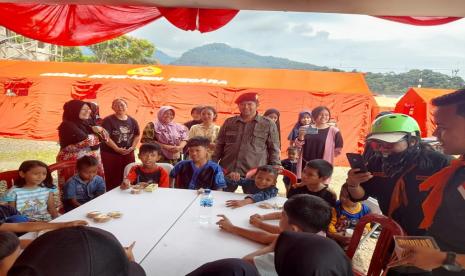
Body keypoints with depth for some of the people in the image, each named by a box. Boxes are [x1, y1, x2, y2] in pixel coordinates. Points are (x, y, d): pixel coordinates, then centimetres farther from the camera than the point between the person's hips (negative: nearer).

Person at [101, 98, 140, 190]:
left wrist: (132, 147, -2)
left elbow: (137, 135, 14)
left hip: (128, 153, 4)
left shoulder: (132, 121, 8)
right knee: (112, 179, -2)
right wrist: (117, 149, -20)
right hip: (111, 154, -4)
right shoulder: (108, 120, -6)